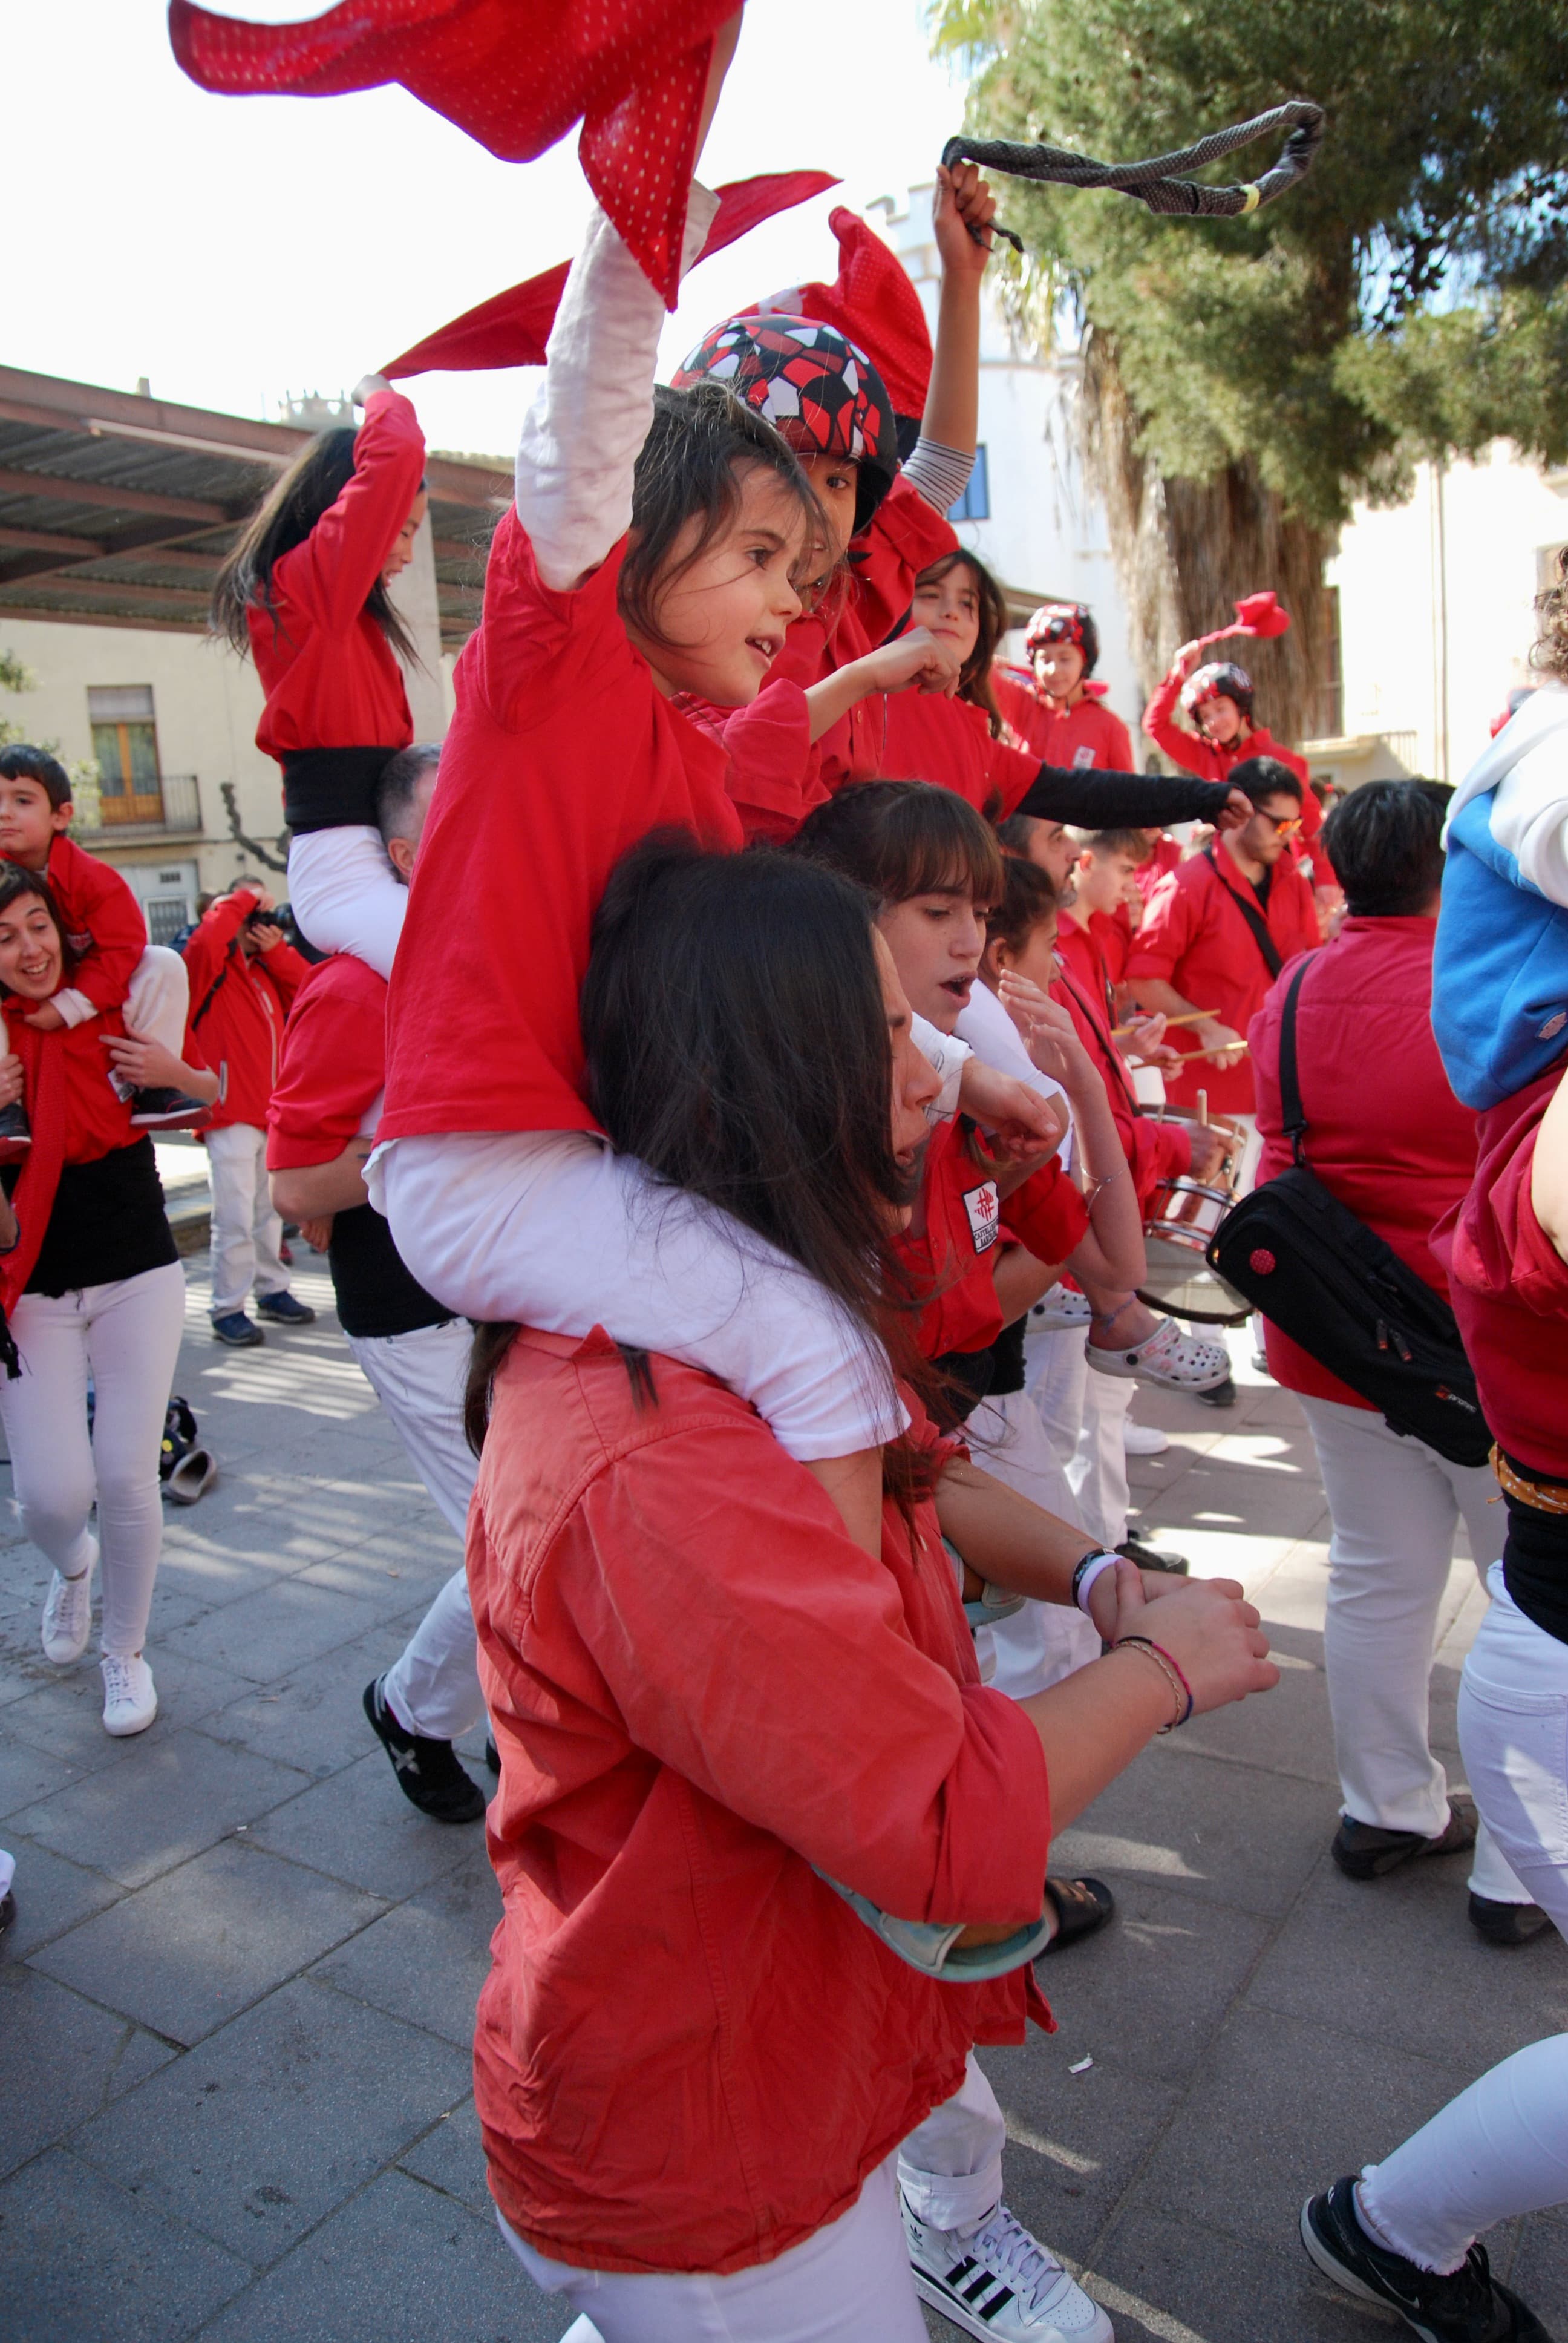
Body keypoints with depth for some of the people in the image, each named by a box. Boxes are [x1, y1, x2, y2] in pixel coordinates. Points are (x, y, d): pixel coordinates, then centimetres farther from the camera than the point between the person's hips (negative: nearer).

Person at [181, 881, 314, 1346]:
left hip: (272, 1112, 7)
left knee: (270, 1211, 17)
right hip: (231, 1117, -7)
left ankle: (272, 1291, 29)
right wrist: (243, 900, -13)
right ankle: (227, 1310, 0)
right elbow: (207, 940, -26)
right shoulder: (211, 968, -5)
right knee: (235, 1219, -7)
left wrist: (277, 950, 0)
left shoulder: (265, 971, 17)